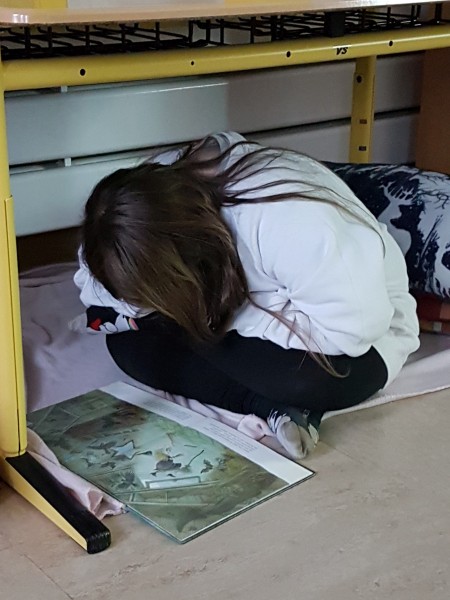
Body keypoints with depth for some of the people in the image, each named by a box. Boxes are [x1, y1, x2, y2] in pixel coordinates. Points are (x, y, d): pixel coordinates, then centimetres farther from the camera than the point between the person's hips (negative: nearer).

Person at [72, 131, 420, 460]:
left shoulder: (289, 225, -37)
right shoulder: (162, 182, -18)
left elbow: (353, 327, -33)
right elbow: (93, 275, -6)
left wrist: (214, 315, -30)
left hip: (360, 327, -7)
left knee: (303, 376, -40)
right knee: (128, 343, -14)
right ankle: (273, 407, -16)